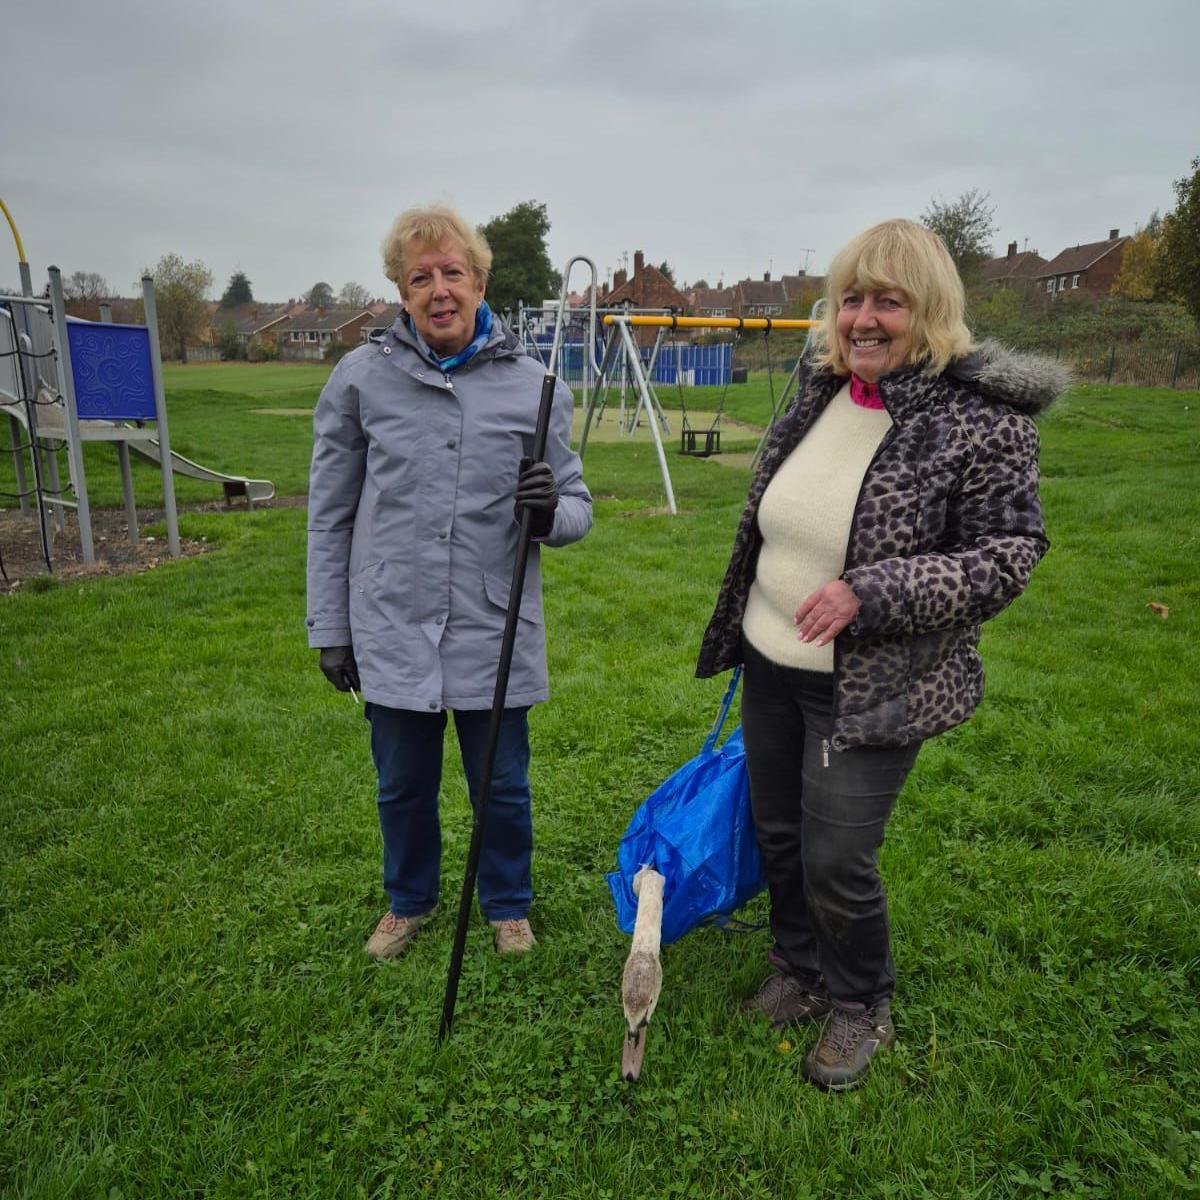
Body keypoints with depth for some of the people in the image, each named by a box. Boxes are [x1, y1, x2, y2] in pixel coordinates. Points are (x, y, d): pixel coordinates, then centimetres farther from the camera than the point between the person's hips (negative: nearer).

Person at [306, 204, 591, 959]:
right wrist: (331, 628, 3)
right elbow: (331, 514, 3)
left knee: (503, 788, 15)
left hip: (496, 632, 0)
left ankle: (508, 904, 43)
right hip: (392, 631, 1)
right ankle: (410, 901, 46)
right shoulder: (362, 378, -3)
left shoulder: (533, 387, -3)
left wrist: (551, 510, -21)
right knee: (403, 787, 19)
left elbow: (578, 508, 3)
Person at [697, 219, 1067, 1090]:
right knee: (779, 836, 18)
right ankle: (799, 973, 44)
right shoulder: (821, 389, 3)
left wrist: (867, 593, -28)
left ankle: (861, 1005, 32)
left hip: (872, 688, -6)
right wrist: (742, 637, 20)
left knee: (837, 861, 1)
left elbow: (1008, 557, -17)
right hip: (773, 663, 7)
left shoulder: (982, 419, -17)